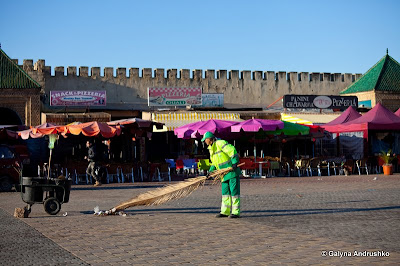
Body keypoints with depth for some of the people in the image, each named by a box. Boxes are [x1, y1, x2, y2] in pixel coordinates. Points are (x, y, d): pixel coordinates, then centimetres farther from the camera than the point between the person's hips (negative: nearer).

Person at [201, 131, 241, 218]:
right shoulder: (211, 148, 18)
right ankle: (225, 212, 13)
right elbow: (214, 162, 28)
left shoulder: (220, 143, -12)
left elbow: (232, 151, -20)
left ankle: (236, 212, -5)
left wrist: (234, 162, -26)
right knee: (225, 192, 9)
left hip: (233, 171, -9)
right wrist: (211, 170, 17)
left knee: (234, 191, -7)